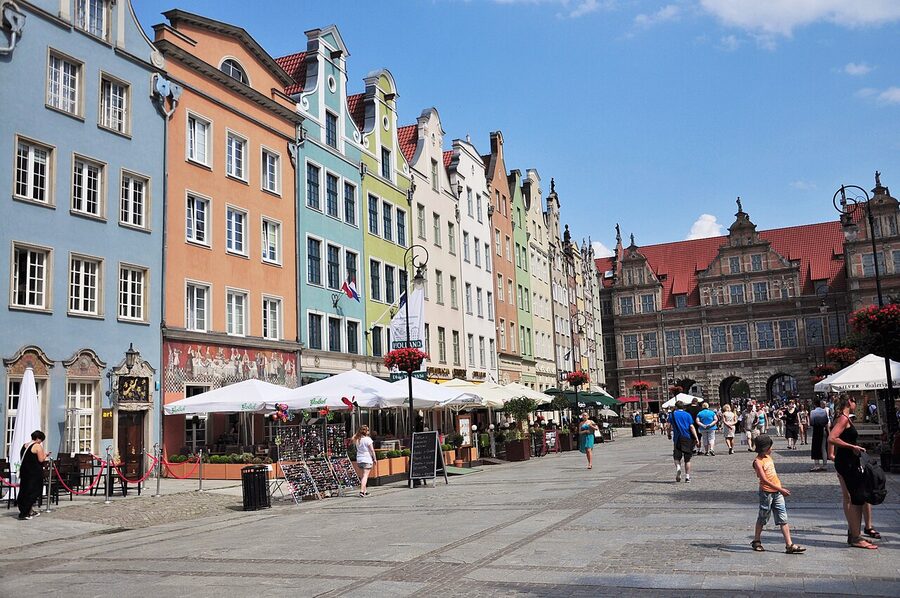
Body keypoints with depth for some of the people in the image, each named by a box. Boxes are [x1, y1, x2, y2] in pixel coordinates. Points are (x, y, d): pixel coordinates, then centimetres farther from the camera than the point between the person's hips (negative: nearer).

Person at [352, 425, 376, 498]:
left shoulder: (357, 440, 4)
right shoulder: (368, 439, -11)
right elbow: (372, 450, -10)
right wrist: (374, 459, -2)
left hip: (359, 460, 6)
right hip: (367, 459, -6)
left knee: (363, 475, 18)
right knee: (365, 476, -7)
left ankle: (365, 491, 24)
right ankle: (362, 491, -17)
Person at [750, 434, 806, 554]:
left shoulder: (768, 457, 9)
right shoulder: (758, 462, -16)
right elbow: (764, 480, -23)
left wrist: (781, 488, 20)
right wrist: (780, 489, -25)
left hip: (777, 492, 7)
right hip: (766, 493, -7)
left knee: (783, 519, 2)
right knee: (763, 518, 7)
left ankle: (789, 545, 0)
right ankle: (756, 541, 22)